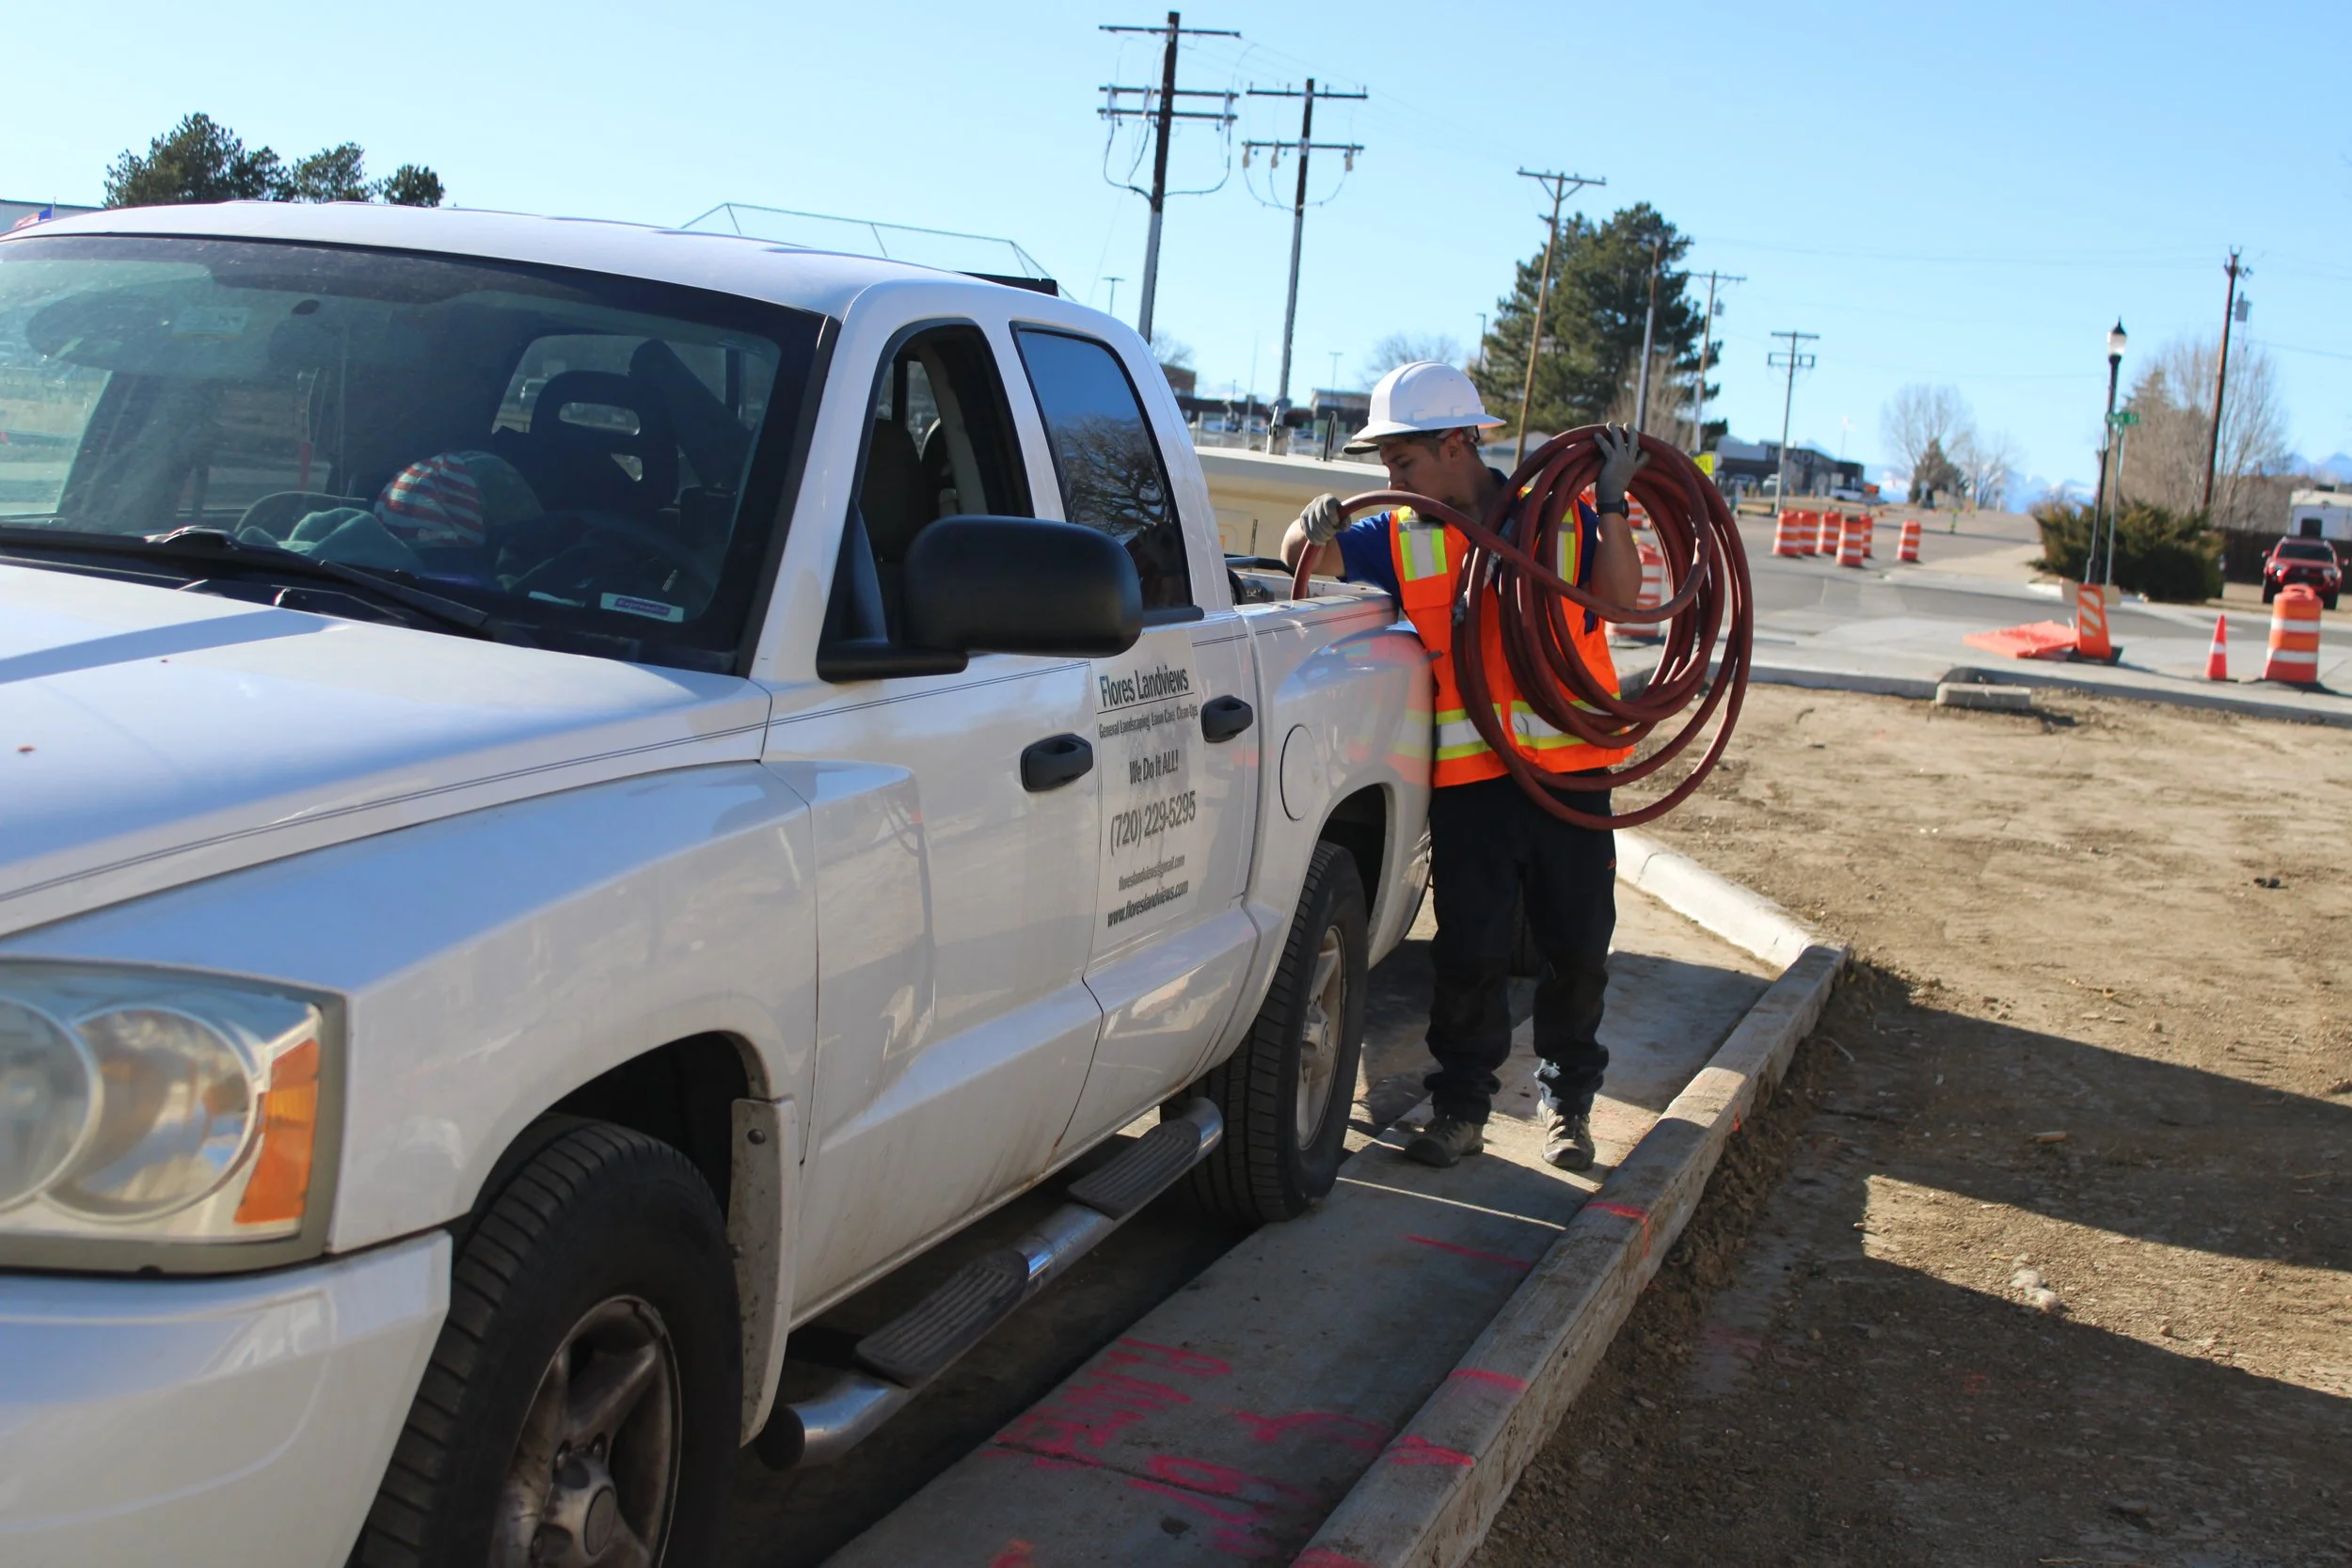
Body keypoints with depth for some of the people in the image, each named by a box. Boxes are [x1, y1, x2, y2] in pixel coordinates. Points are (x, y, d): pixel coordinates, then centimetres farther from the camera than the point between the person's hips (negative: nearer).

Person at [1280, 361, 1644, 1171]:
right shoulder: (1402, 537, 8)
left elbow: (1621, 594, -5)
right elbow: (1305, 556, 7)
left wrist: (1611, 501, -9)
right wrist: (1313, 526, -14)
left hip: (1568, 768, 0)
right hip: (1465, 777, 0)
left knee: (1576, 947, 8)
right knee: (1470, 952, 1)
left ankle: (1568, 1099, 25)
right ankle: (1461, 1106, 14)